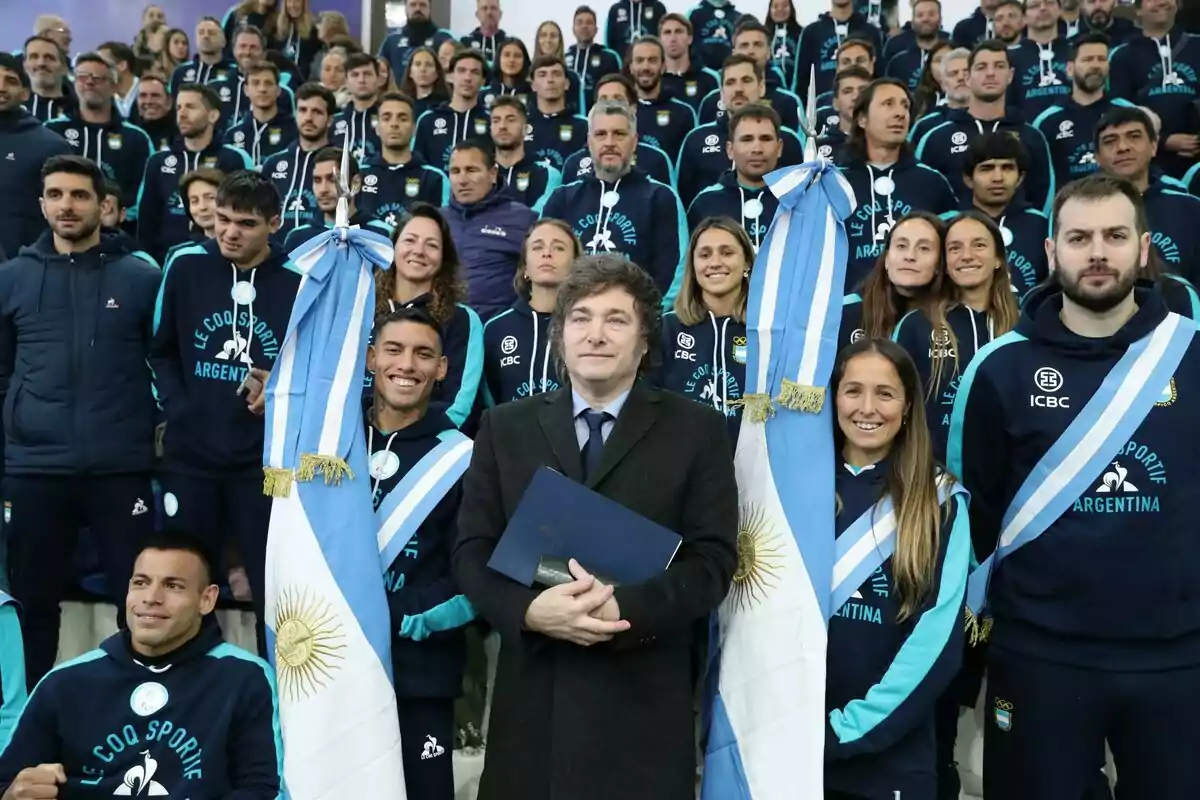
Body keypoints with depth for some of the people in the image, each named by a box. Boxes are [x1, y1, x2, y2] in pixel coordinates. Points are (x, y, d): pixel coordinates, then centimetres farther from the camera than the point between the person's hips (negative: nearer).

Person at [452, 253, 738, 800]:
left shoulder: (696, 430, 2)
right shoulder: (505, 427, 8)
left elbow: (714, 559, -4)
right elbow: (472, 551, 4)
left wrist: (624, 608, -20)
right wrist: (529, 609, -16)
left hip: (644, 701, -1)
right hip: (531, 695, 2)